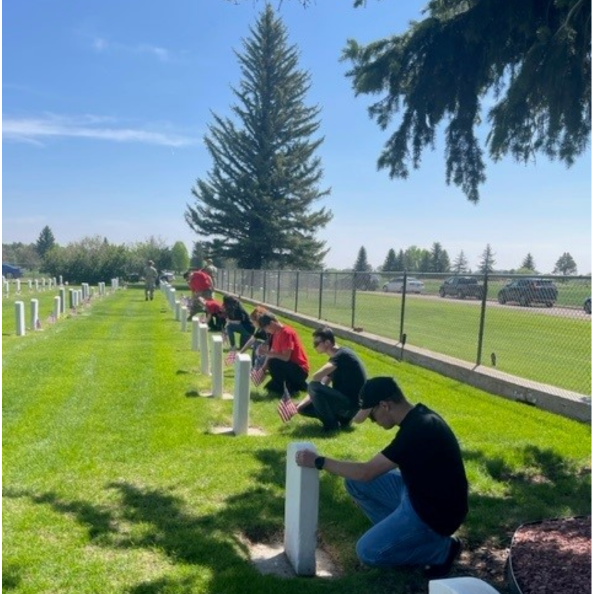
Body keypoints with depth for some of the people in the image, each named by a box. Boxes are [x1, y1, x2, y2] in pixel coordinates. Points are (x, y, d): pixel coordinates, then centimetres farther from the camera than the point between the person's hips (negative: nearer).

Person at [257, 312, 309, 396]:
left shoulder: (287, 333, -21)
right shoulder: (276, 333, 7)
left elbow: (286, 357, -28)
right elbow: (272, 354, 6)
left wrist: (266, 353, -24)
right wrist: (262, 370, -4)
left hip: (299, 371, -10)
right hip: (291, 368, 10)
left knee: (273, 363, -30)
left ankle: (288, 389, -11)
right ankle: (298, 385, 18)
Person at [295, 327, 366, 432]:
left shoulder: (342, 355, -17)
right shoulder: (334, 359, 11)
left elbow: (316, 377, -29)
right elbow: (320, 390, 10)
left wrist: (307, 386, -7)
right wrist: (298, 406, 0)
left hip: (352, 404, -10)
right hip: (343, 401, 10)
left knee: (313, 386, -24)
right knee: (303, 408, 10)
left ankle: (331, 424, -9)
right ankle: (342, 417, 8)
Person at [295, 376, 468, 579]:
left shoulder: (417, 430, -29)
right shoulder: (418, 417, 0)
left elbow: (366, 472, -26)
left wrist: (318, 461, -19)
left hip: (435, 511, -9)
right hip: (418, 491, 9)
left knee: (368, 552, -8)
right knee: (355, 482, 3)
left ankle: (442, 548, 3)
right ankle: (395, 531, 13)